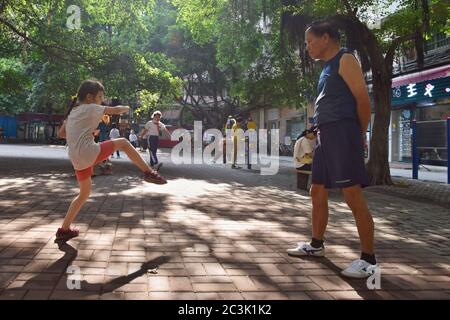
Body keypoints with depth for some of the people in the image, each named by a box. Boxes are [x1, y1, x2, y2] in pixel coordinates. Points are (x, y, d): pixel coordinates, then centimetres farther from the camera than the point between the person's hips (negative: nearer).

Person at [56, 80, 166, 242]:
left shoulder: (72, 111, 22)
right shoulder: (91, 108, 0)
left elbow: (61, 133, 25)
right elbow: (116, 110, 3)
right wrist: (126, 108, 25)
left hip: (76, 160, 8)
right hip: (89, 153, -8)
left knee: (84, 193, 22)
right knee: (123, 143, 4)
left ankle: (64, 230, 24)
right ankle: (149, 172, 1)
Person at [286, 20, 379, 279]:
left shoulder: (345, 60, -4)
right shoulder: (328, 67, 23)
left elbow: (363, 99, -10)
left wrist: (359, 135, -4)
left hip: (341, 133, -10)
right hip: (325, 135, 10)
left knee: (354, 196, -10)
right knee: (318, 192, 15)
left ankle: (369, 260, -5)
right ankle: (317, 245, 29)